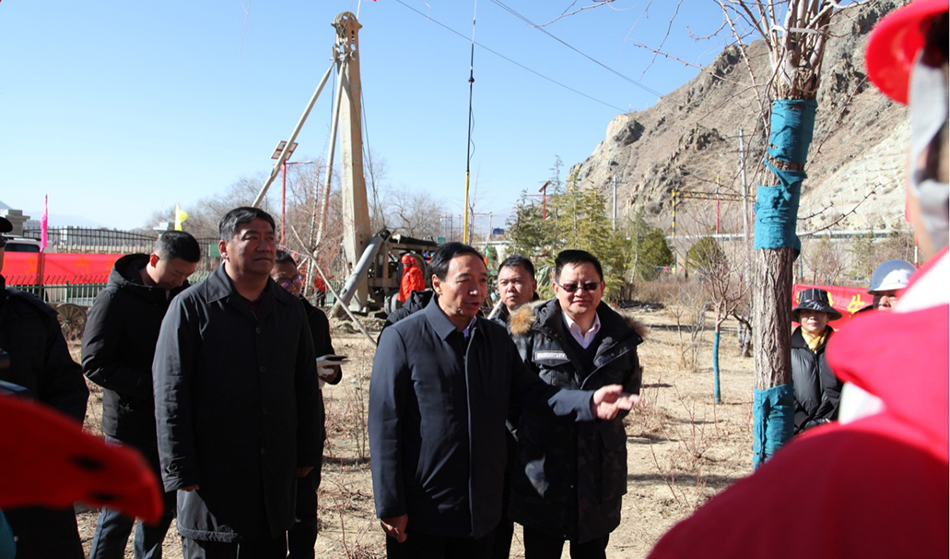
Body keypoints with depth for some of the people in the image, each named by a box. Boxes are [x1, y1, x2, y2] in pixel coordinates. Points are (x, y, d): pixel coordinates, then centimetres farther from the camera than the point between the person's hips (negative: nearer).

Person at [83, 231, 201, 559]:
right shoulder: (115, 299, -11)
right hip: (129, 424, -6)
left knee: (163, 507, 16)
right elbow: (94, 364, -14)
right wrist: (152, 385, -22)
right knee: (120, 511, 4)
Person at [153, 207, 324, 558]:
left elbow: (307, 387, 14)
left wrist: (309, 452, 11)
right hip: (212, 474, -4)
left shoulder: (290, 309, 9)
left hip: (276, 478, 4)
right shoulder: (192, 306, -5)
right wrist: (181, 471, -10)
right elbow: (170, 394, -8)